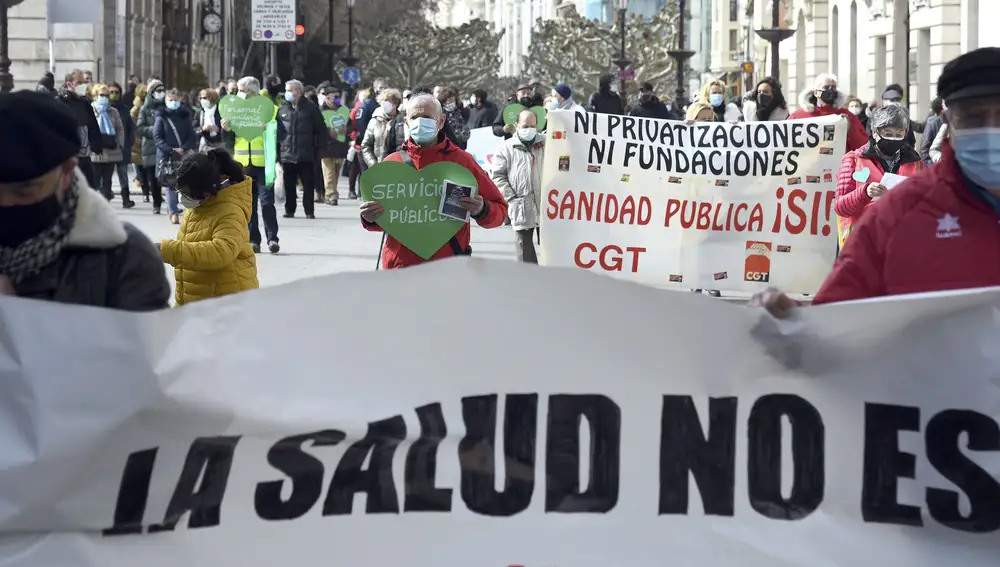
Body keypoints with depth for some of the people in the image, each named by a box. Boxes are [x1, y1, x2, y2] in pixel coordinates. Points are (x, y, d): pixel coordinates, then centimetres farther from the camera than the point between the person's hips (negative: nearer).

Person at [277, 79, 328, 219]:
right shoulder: (282, 108, 6)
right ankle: (289, 210, 15)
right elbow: (276, 129, 9)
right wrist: (277, 150, 3)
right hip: (287, 154, 2)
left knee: (308, 185, 2)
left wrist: (318, 145, -4)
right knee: (289, 185, 7)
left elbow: (321, 129, 3)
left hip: (306, 155, -2)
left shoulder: (311, 108, 0)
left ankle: (309, 211, 9)